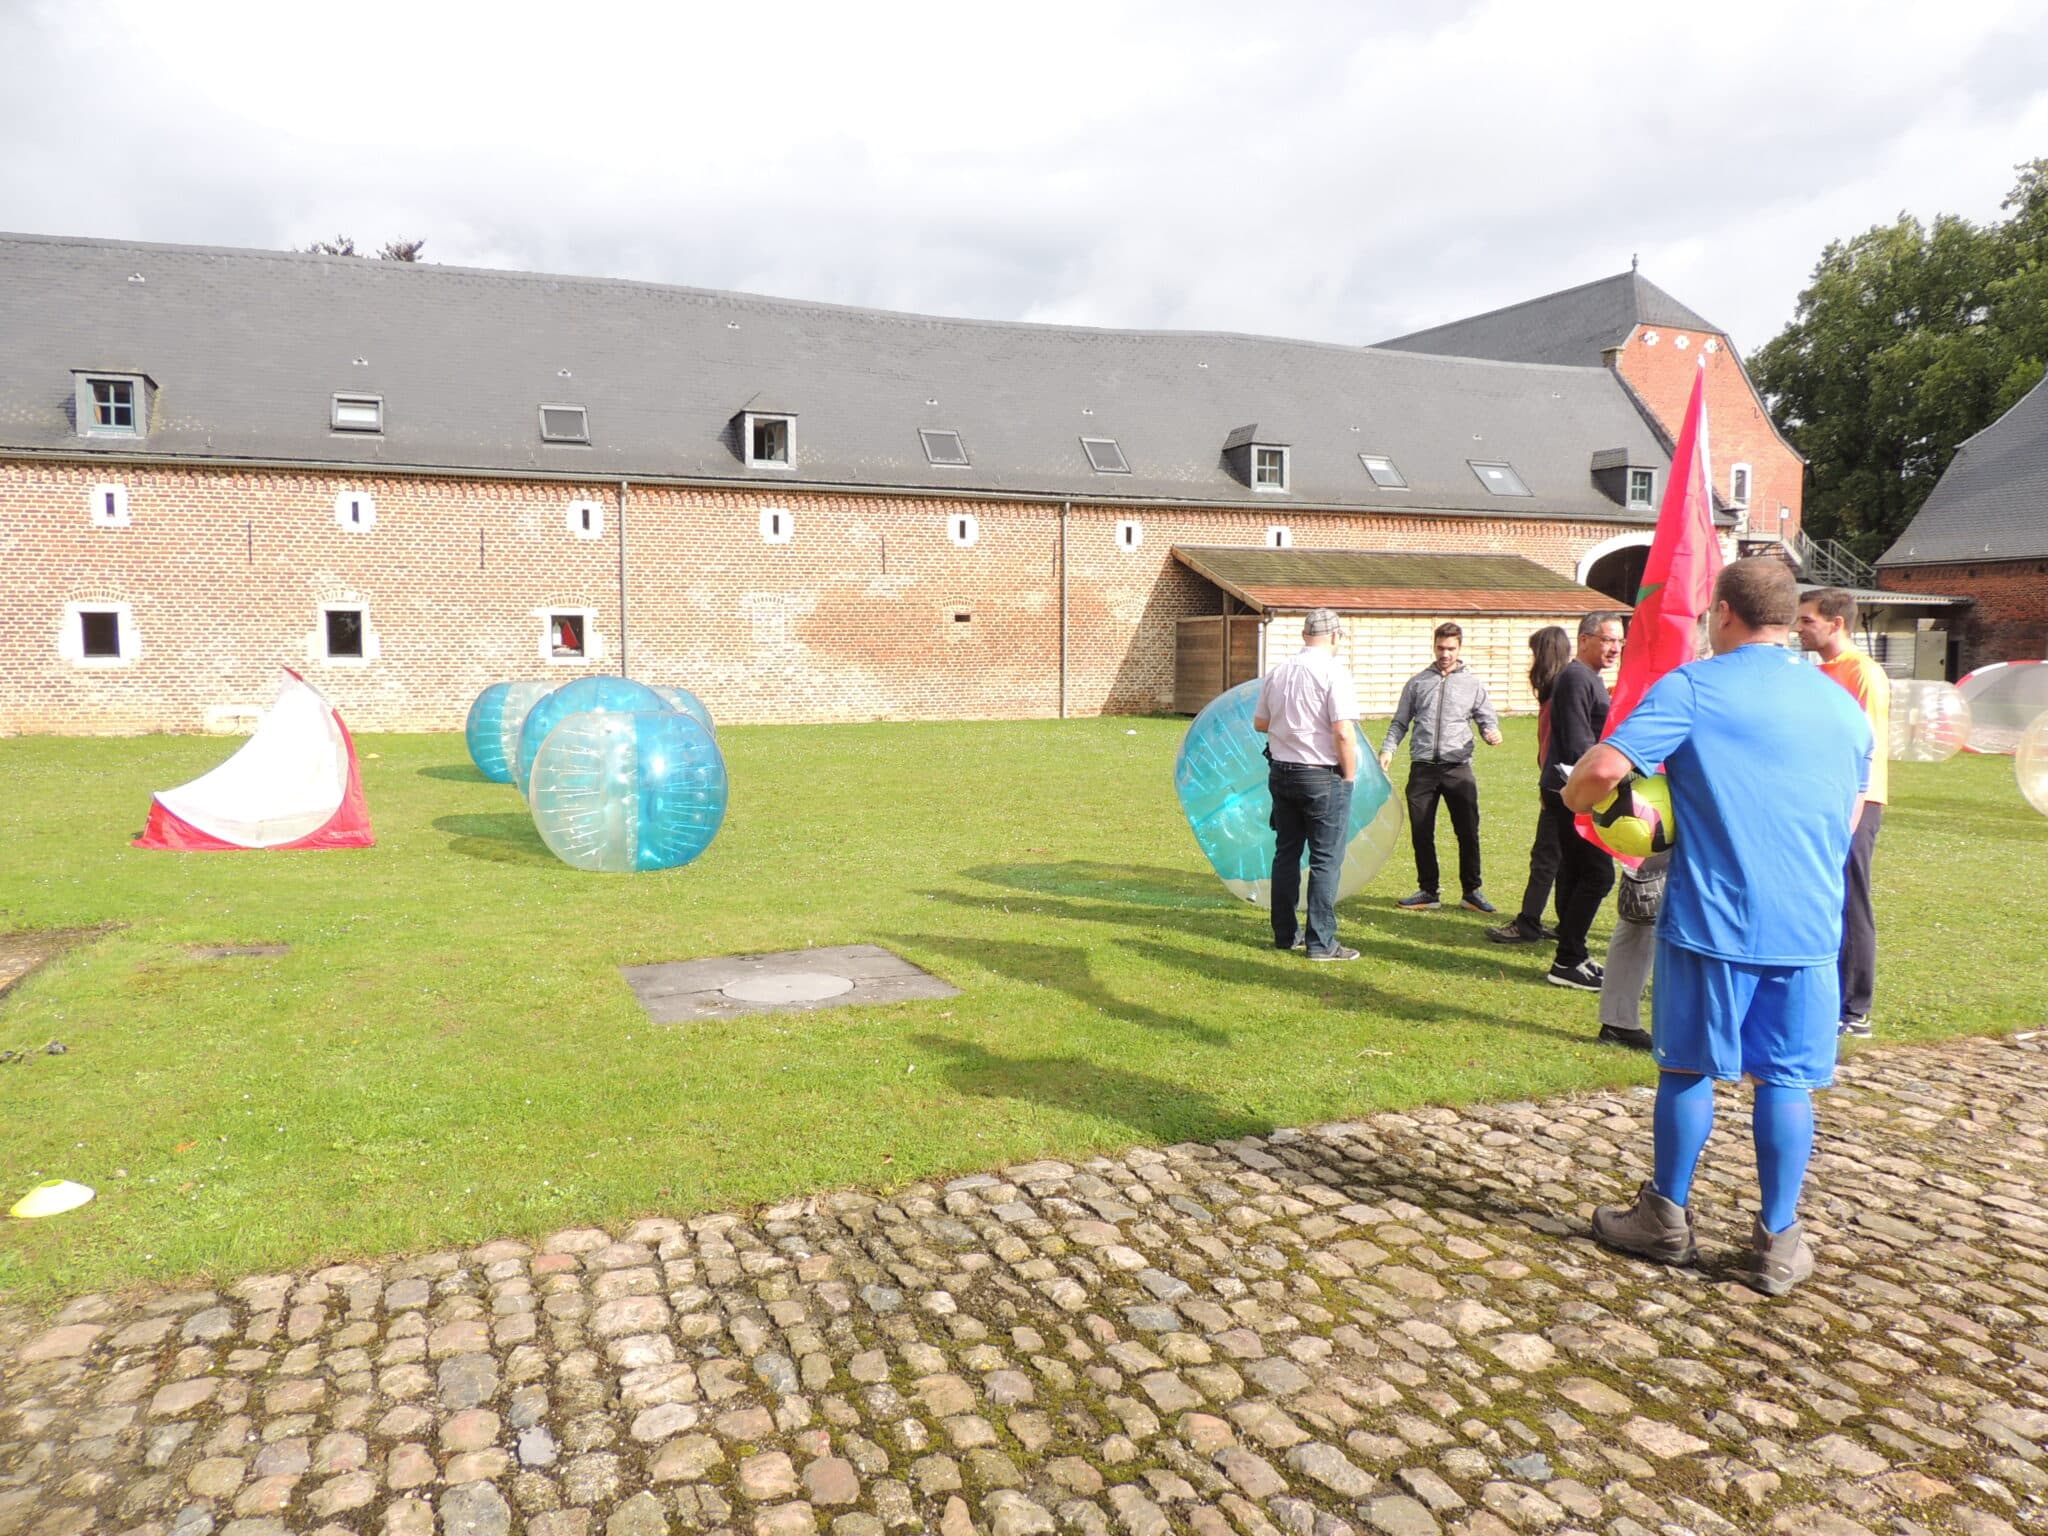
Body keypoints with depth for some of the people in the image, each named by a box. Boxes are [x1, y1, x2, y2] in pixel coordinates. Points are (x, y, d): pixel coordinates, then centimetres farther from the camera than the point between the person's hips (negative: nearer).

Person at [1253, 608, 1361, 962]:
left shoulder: (1277, 673, 6)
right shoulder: (1333, 672, -14)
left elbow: (1260, 723, 15)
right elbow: (1344, 732, -20)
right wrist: (1350, 776, -8)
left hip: (1281, 772, 6)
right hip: (1323, 776, -6)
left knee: (1286, 853, 14)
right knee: (1326, 859, 0)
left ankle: (1285, 934, 22)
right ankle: (1321, 942, 3)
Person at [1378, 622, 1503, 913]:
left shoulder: (1473, 684, 9)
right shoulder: (1417, 682, 12)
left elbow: (1488, 721, 9)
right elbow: (1400, 723, 14)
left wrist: (1492, 734, -14)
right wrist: (1388, 749, -1)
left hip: (1458, 768, -1)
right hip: (1422, 768, 1)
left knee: (1468, 832, 0)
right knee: (1421, 833, 5)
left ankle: (1472, 892, 14)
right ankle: (1428, 892, 16)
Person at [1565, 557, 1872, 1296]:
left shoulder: (1692, 688, -8)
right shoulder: (1843, 703, 10)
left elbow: (1604, 768, -19)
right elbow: (1850, 819, 19)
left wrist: (1574, 797, 1)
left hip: (1712, 920, -4)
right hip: (1809, 928, 4)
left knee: (1689, 1068, 10)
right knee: (1786, 1079, 10)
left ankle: (1666, 1221, 23)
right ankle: (1778, 1242, 18)